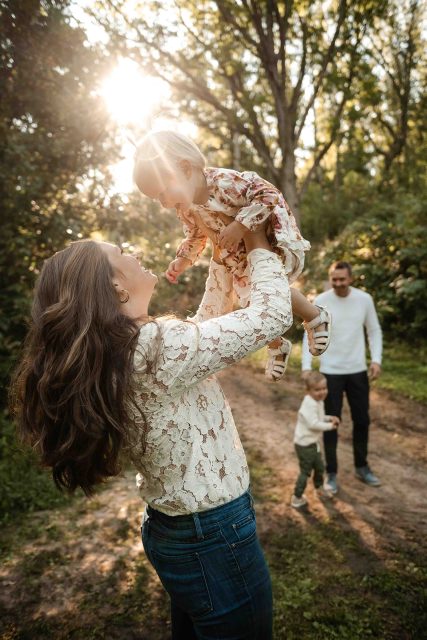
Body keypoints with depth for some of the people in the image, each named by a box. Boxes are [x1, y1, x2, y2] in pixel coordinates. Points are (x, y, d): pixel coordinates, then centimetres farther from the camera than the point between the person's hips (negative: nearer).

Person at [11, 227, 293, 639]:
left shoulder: (111, 354, -1)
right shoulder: (156, 346, -29)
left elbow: (207, 325, 9)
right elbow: (273, 315, -22)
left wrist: (221, 258, 7)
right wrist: (258, 245, -8)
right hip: (214, 536, -8)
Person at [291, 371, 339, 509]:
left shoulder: (318, 401, 5)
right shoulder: (309, 404, -27)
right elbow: (313, 424, -31)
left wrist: (329, 418, 2)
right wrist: (329, 425, -20)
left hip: (313, 442, 10)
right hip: (304, 444, -10)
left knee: (319, 467, 24)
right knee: (306, 471, 2)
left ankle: (319, 488, 48)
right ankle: (297, 498, 16)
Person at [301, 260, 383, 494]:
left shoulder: (364, 299, -4)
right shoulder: (320, 302, -10)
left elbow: (374, 331, 6)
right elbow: (309, 335, -6)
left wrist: (376, 359, -6)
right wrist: (306, 367, -15)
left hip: (358, 370, 3)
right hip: (331, 372, -3)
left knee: (362, 420, 14)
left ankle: (361, 467, 34)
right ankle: (331, 473, 20)